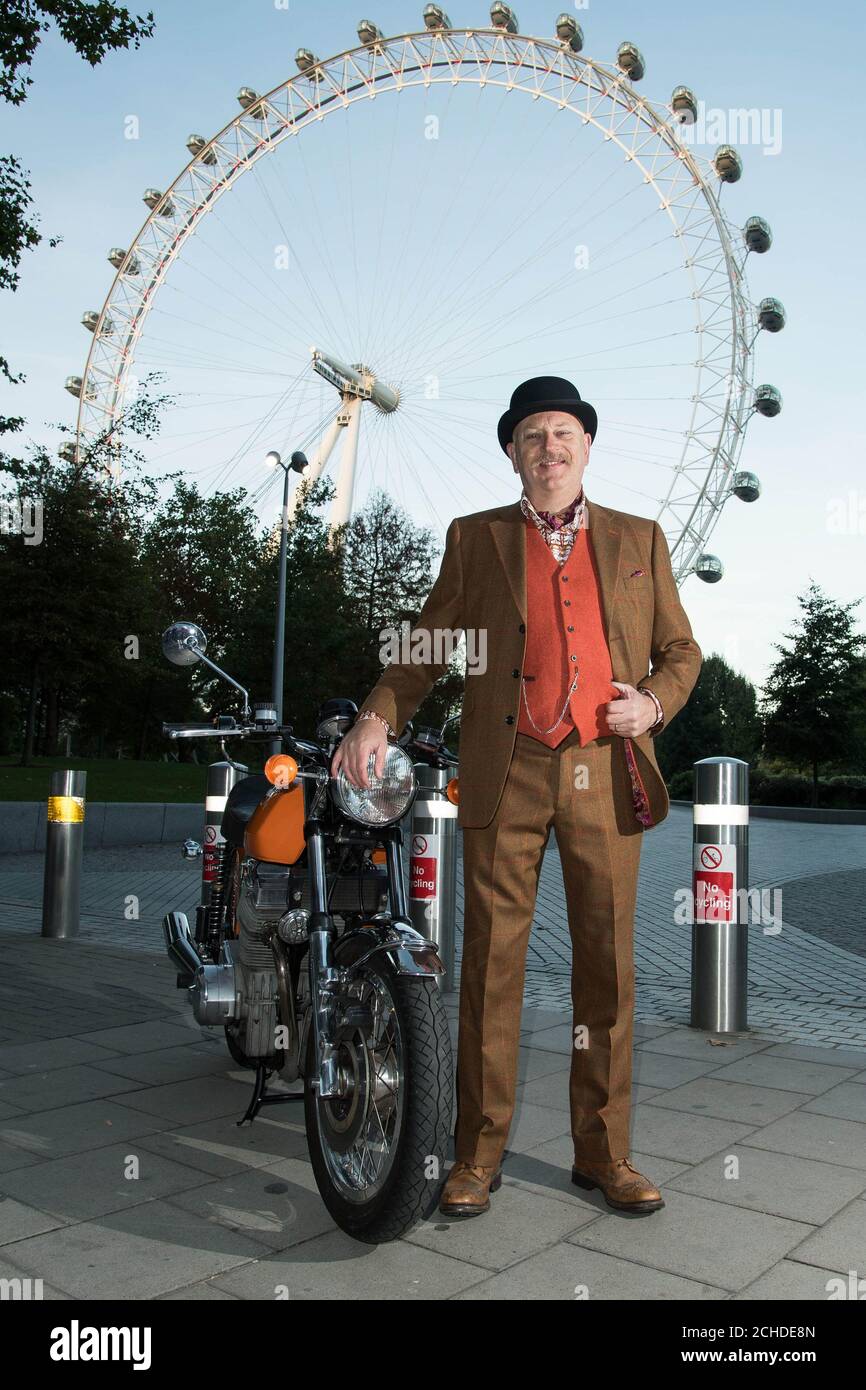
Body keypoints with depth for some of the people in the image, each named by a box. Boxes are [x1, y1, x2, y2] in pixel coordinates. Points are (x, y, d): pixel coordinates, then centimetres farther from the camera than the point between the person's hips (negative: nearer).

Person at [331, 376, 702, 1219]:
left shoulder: (639, 541, 14)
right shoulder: (475, 540, 12)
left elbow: (680, 652, 16)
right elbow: (427, 646, 9)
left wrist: (654, 702, -6)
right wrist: (377, 718, -8)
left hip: (607, 776, 1)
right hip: (507, 774, -1)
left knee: (607, 966, 6)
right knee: (491, 963, 2)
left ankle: (603, 1153, 20)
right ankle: (478, 1154, 14)